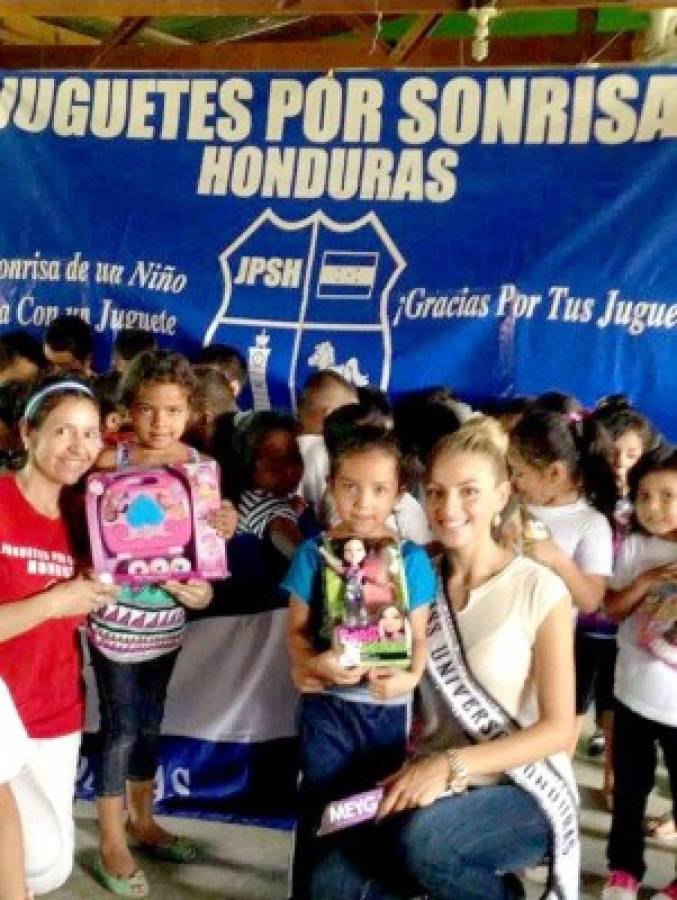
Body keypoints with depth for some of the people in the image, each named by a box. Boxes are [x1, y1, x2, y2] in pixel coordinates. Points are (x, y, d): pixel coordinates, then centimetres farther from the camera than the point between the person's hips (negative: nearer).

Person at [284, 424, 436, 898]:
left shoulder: (411, 558, -7)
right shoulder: (315, 552, -6)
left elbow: (418, 635, -4)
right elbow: (297, 628, -2)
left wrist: (410, 676, -22)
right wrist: (313, 662, -21)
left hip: (387, 704, 1)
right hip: (327, 703, -1)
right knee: (320, 810, 11)